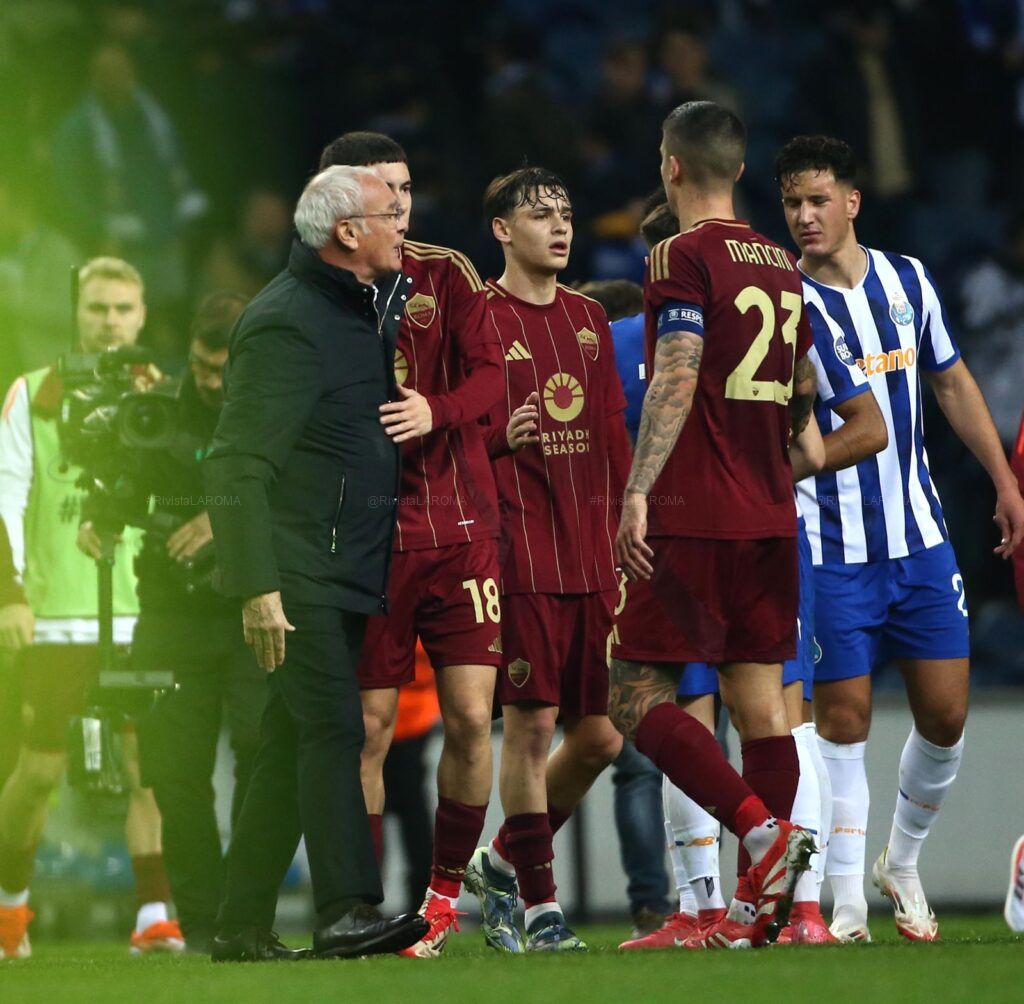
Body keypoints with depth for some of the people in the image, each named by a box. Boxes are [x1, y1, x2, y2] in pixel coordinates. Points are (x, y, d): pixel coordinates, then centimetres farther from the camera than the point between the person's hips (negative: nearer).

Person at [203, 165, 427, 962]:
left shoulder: (370, 307, 16)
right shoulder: (288, 323, -13)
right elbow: (238, 467, -17)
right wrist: (258, 587, -22)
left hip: (348, 569, 9)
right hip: (301, 574, -9)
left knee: (291, 746, 10)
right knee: (333, 727, -17)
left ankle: (243, 928, 14)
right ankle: (347, 910, -22)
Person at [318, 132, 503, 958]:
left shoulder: (446, 274, 8)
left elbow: (489, 372, -1)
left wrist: (436, 410, -20)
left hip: (460, 524, 2)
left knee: (470, 717, -4)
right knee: (370, 725, -3)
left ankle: (447, 890, 12)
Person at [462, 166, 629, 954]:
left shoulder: (589, 319, 17)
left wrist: (624, 532, 13)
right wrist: (499, 435, -22)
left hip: (593, 556, 6)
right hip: (521, 553, -6)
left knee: (600, 735, 4)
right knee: (531, 726, -7)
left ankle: (504, 861, 23)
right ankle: (539, 904, 1)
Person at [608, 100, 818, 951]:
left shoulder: (684, 257, -7)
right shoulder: (780, 265, 15)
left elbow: (676, 380, -19)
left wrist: (637, 493, -23)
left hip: (692, 520, -7)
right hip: (770, 521, 7)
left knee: (639, 699, -4)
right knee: (760, 703, 5)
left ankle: (764, 828, -21)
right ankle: (765, 900, 0)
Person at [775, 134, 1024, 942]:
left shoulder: (907, 279, 5)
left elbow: (952, 382, 16)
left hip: (920, 540, 4)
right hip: (832, 551, -4)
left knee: (946, 715, 3)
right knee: (843, 719, -5)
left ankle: (903, 863, 25)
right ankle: (848, 901, 1)